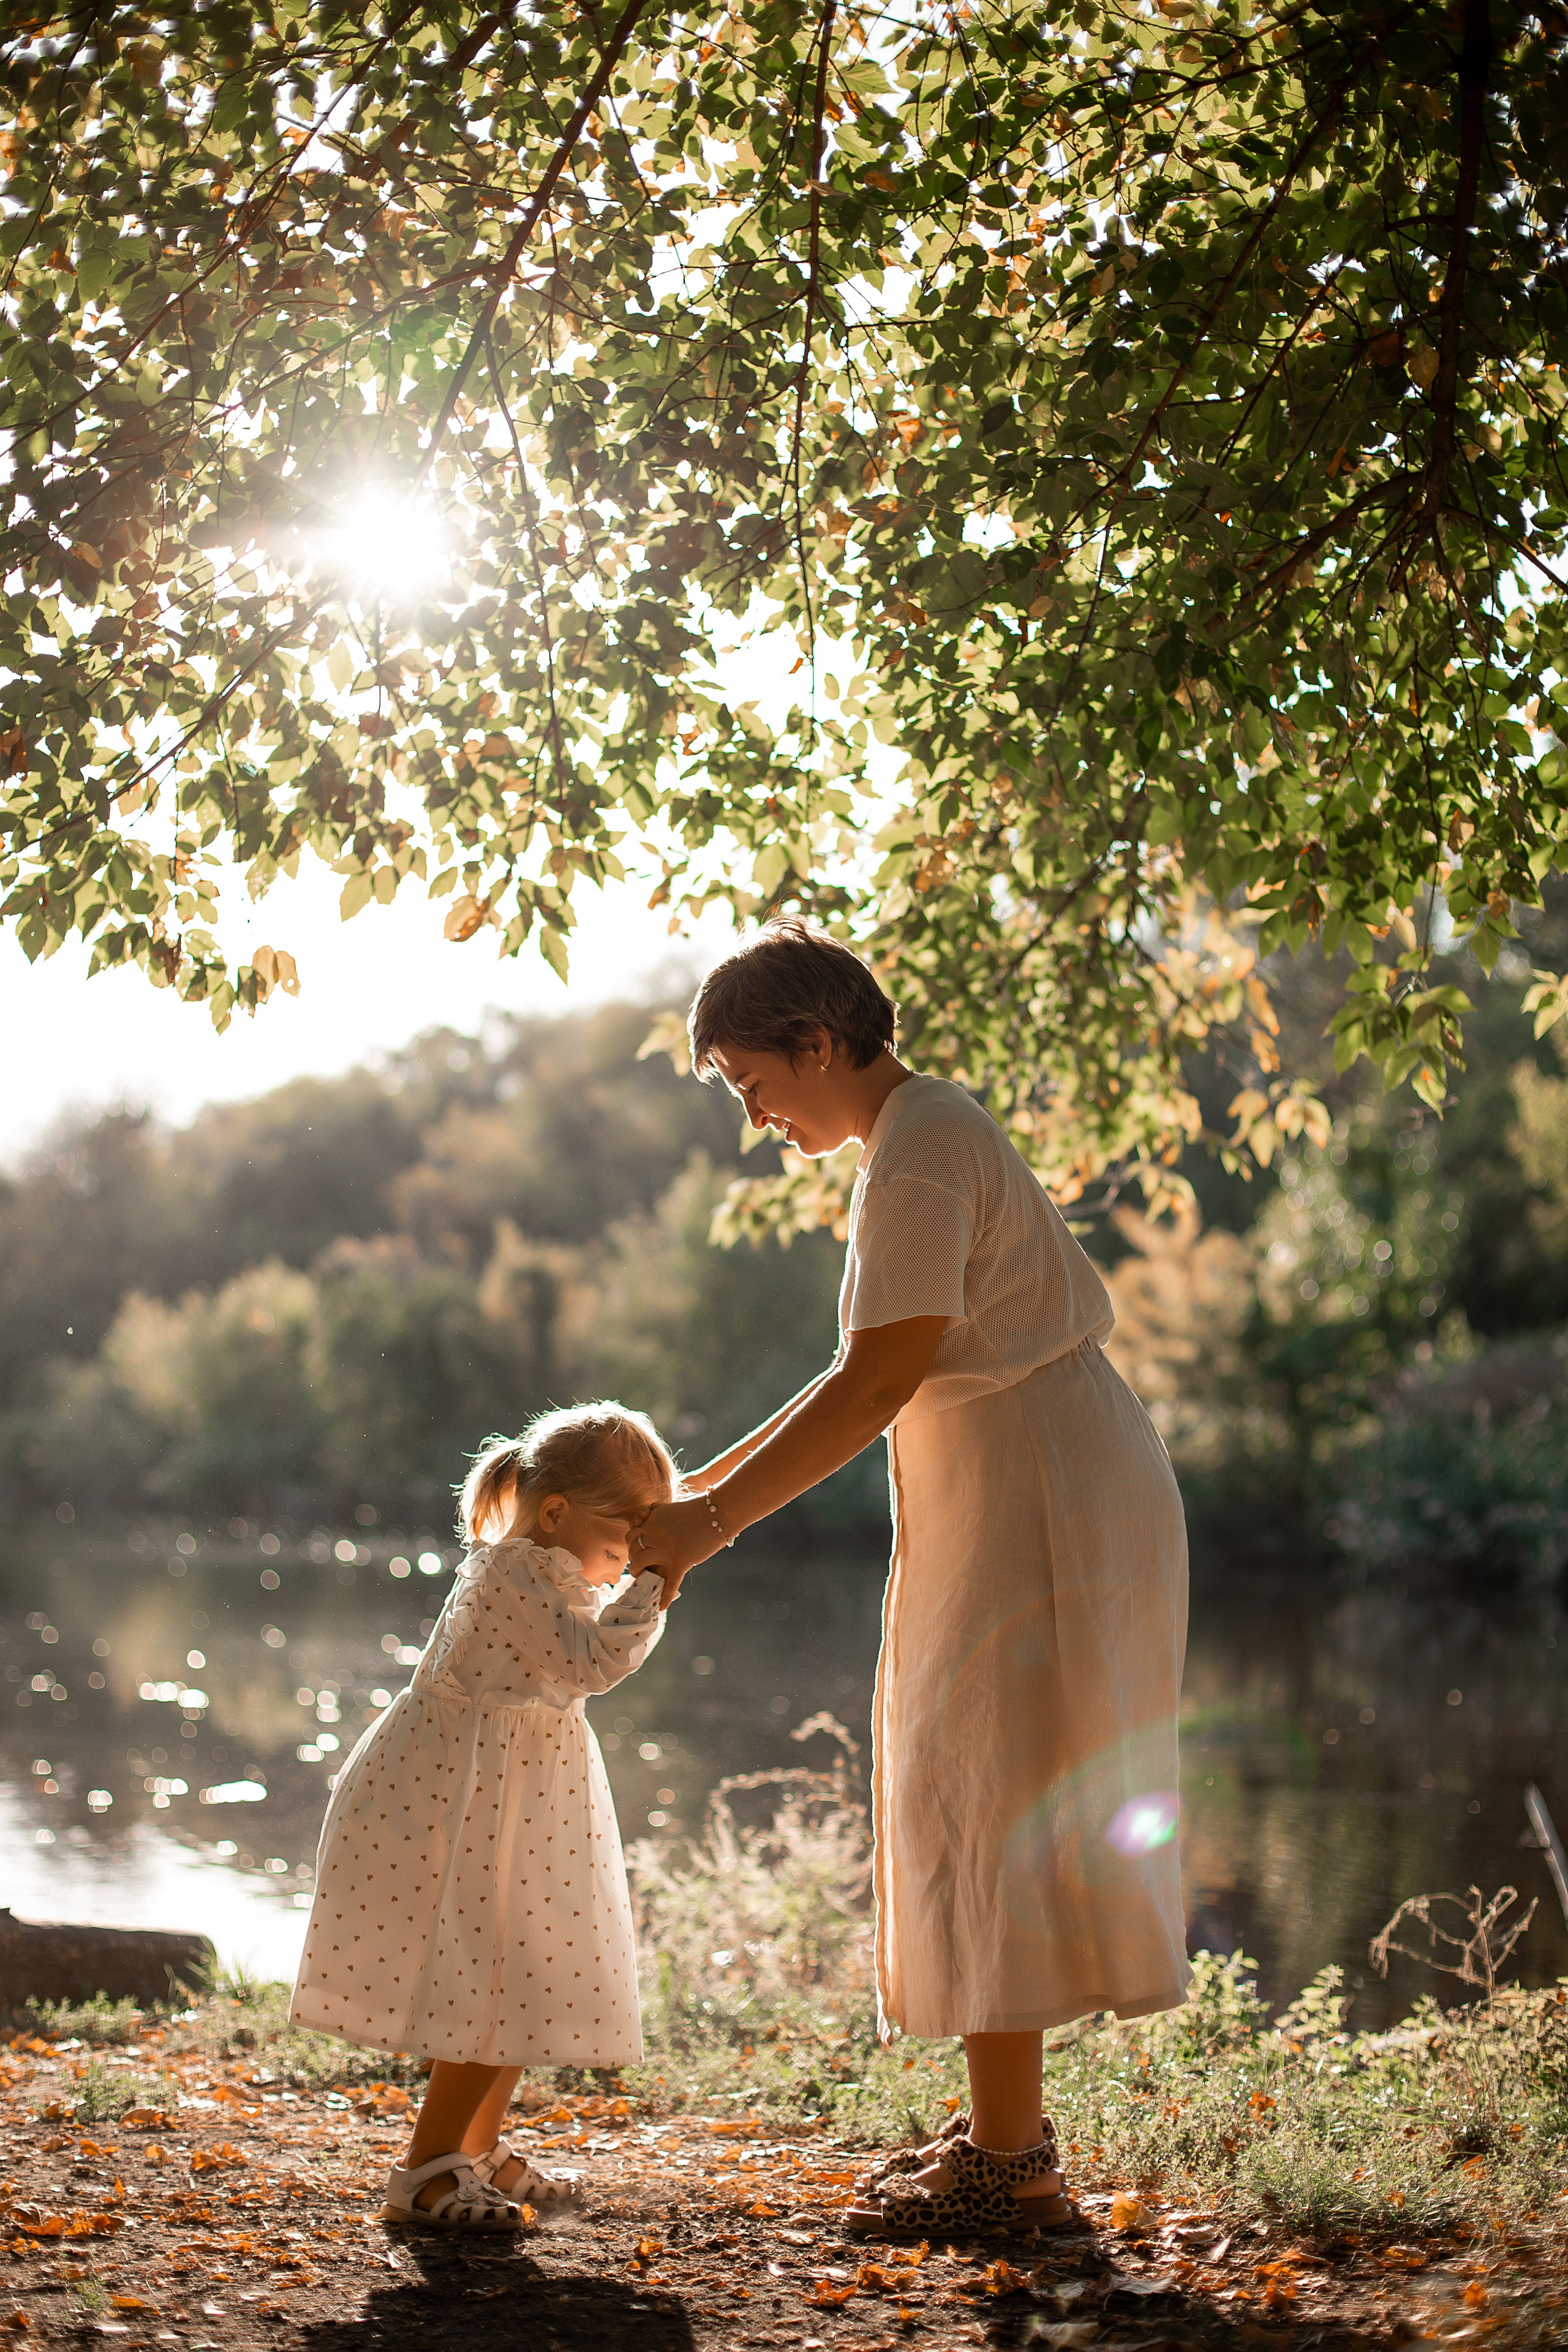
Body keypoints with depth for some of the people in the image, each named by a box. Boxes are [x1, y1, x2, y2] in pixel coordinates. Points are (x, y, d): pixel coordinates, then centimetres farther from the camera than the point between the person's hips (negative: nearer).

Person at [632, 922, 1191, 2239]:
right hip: (1012, 1504, 10)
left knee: (988, 1812, -6)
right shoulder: (922, 1137, 16)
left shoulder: (921, 1155, -16)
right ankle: (1004, 2125, 22)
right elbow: (876, 1378, 18)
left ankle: (1011, 2168, -1)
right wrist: (710, 1483, 14)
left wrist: (717, 1519, -17)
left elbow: (876, 1386, -22)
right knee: (970, 1809, 14)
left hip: (1043, 1506, -10)